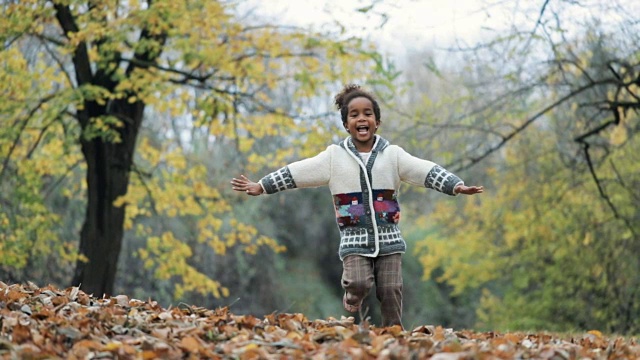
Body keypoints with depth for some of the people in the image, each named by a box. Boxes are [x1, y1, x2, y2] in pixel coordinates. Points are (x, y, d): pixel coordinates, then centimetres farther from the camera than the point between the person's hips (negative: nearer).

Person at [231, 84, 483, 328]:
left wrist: (457, 186, -18)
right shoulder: (334, 157, 5)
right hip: (354, 239, -1)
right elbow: (294, 173, 5)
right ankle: (352, 296, 13)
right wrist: (260, 187, 1)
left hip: (389, 238, 1)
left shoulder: (393, 155, 6)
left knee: (391, 290, -5)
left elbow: (427, 172, -4)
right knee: (359, 283, -20)